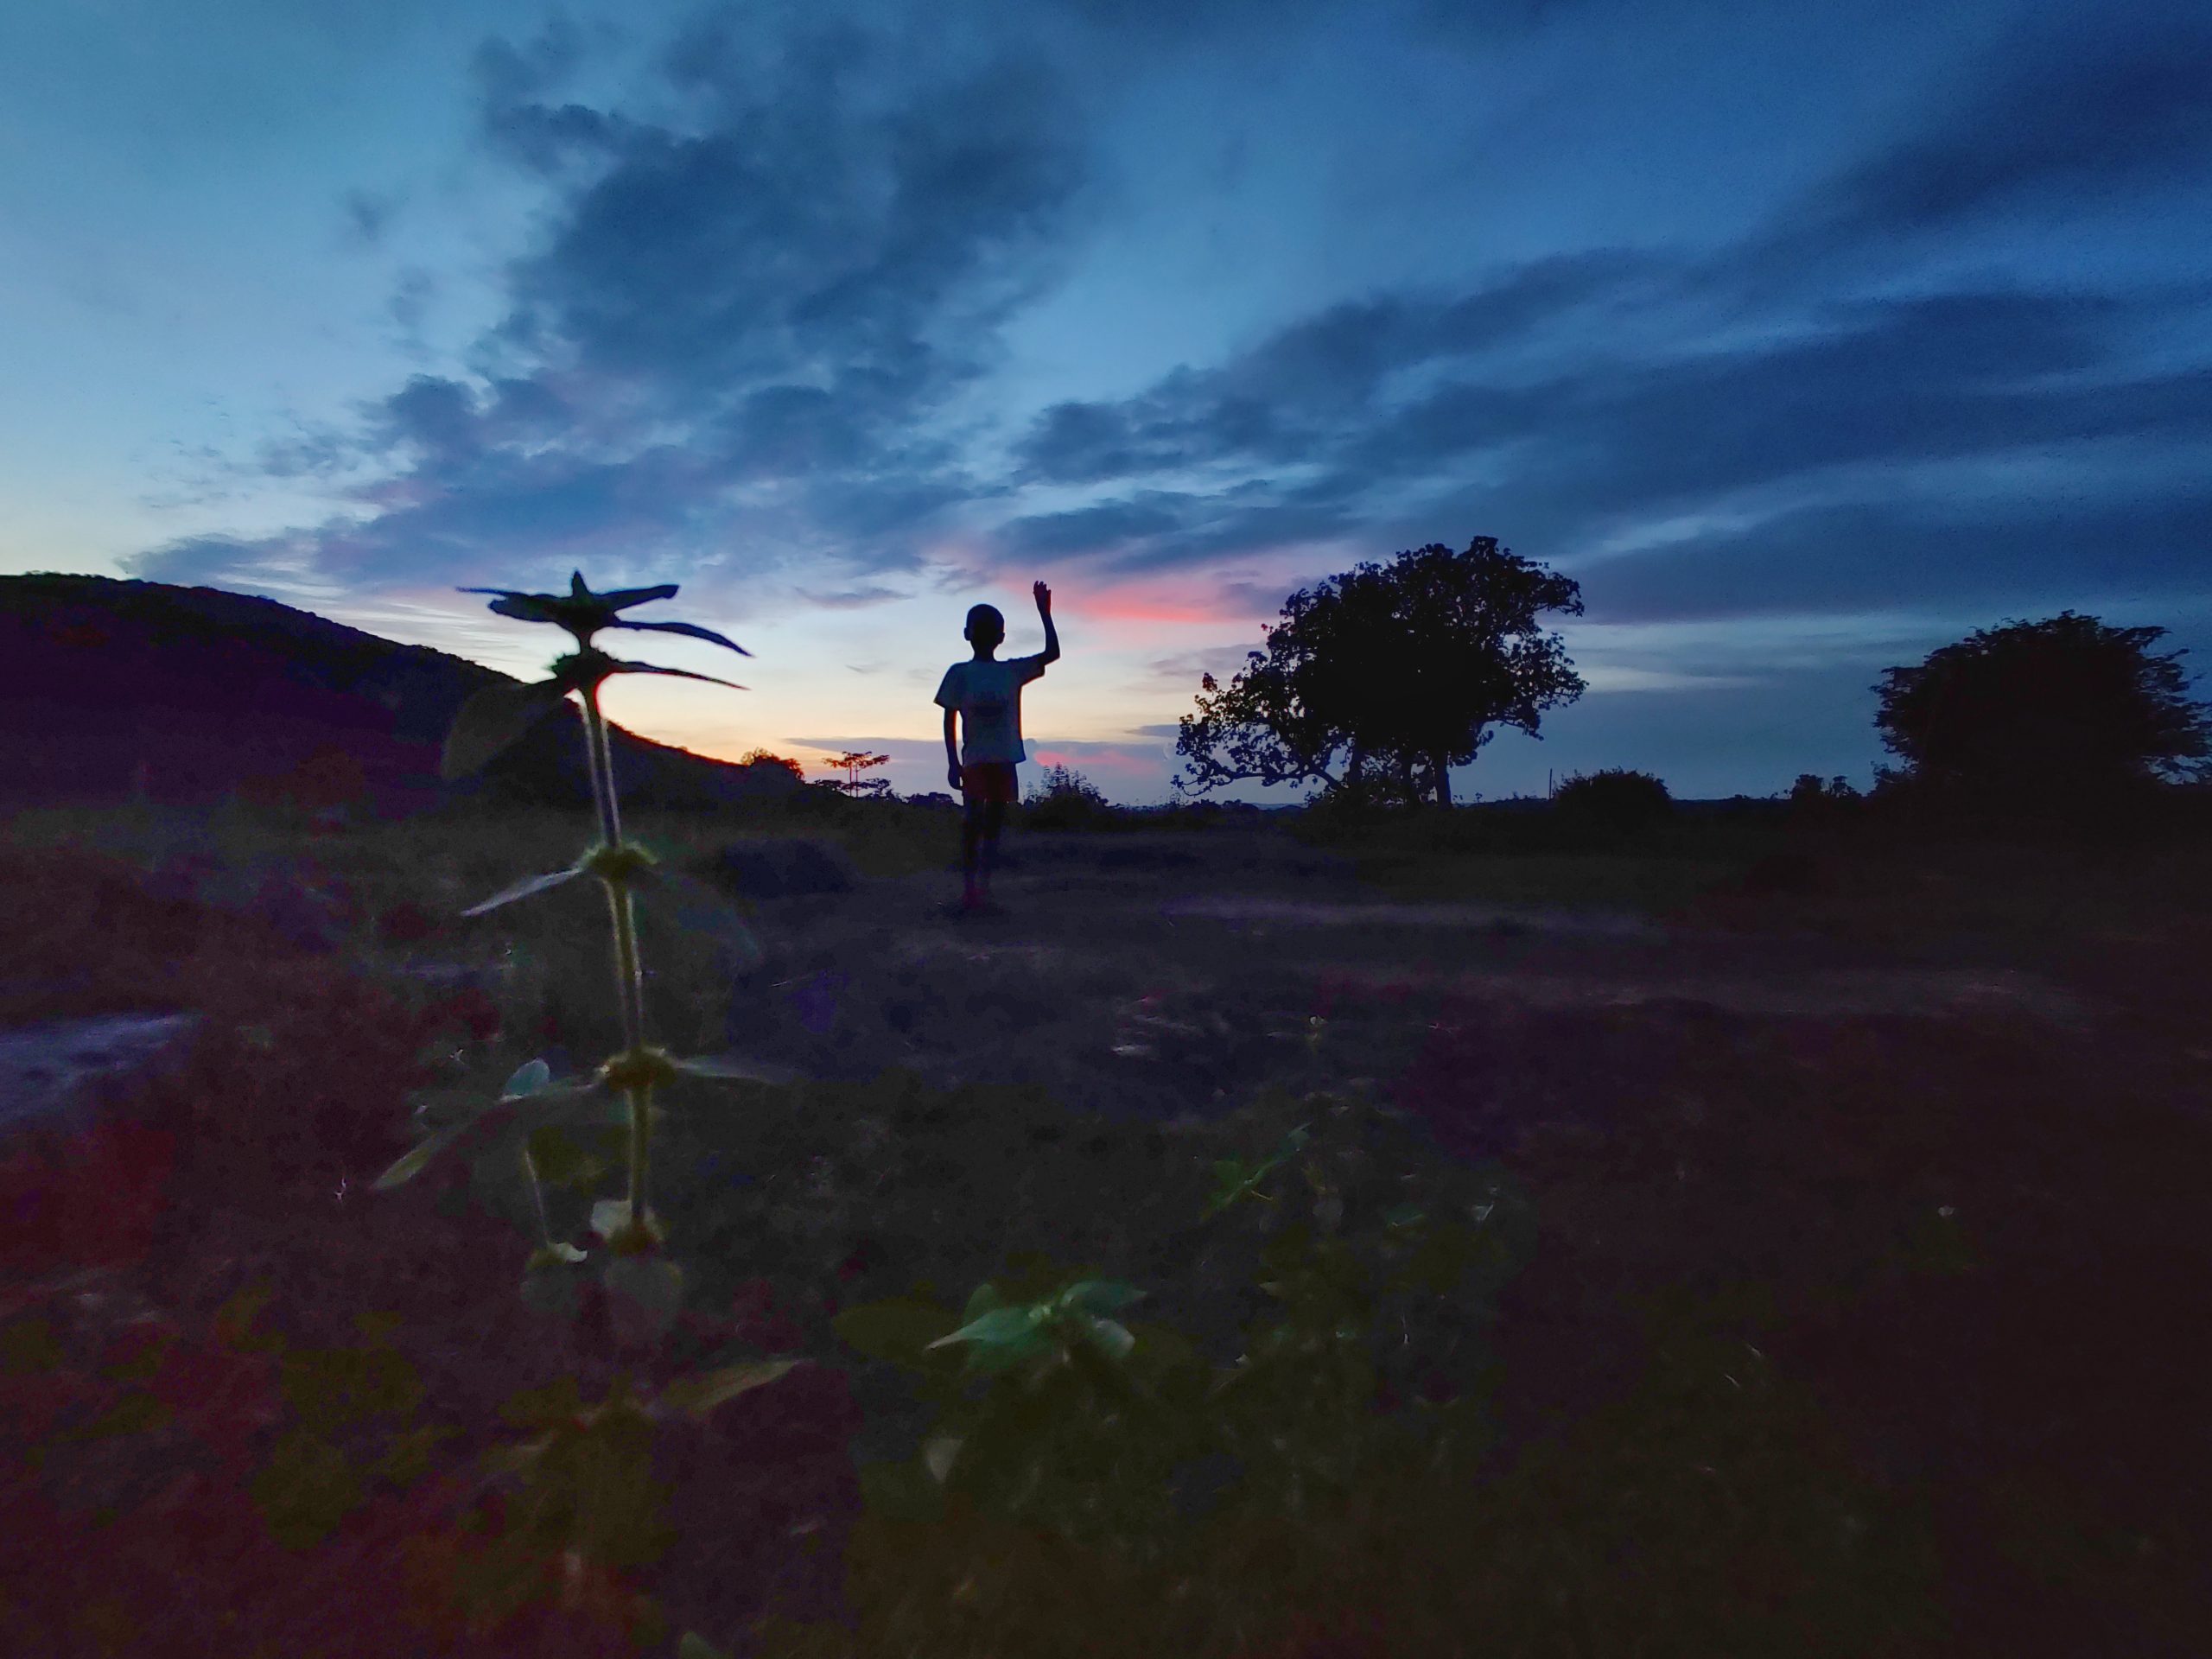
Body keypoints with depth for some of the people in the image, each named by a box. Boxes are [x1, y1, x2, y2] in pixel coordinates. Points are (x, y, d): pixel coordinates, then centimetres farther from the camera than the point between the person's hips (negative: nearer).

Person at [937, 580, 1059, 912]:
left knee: (994, 822, 6)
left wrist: (1044, 612, -2)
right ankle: (968, 887, -5)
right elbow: (950, 719, 1)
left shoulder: (1013, 671, 9)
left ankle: (985, 886, 11)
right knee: (973, 820, -8)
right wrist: (953, 762, -6)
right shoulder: (959, 673, 1)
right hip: (975, 759, -3)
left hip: (1005, 759, 4)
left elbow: (1053, 653, 3)